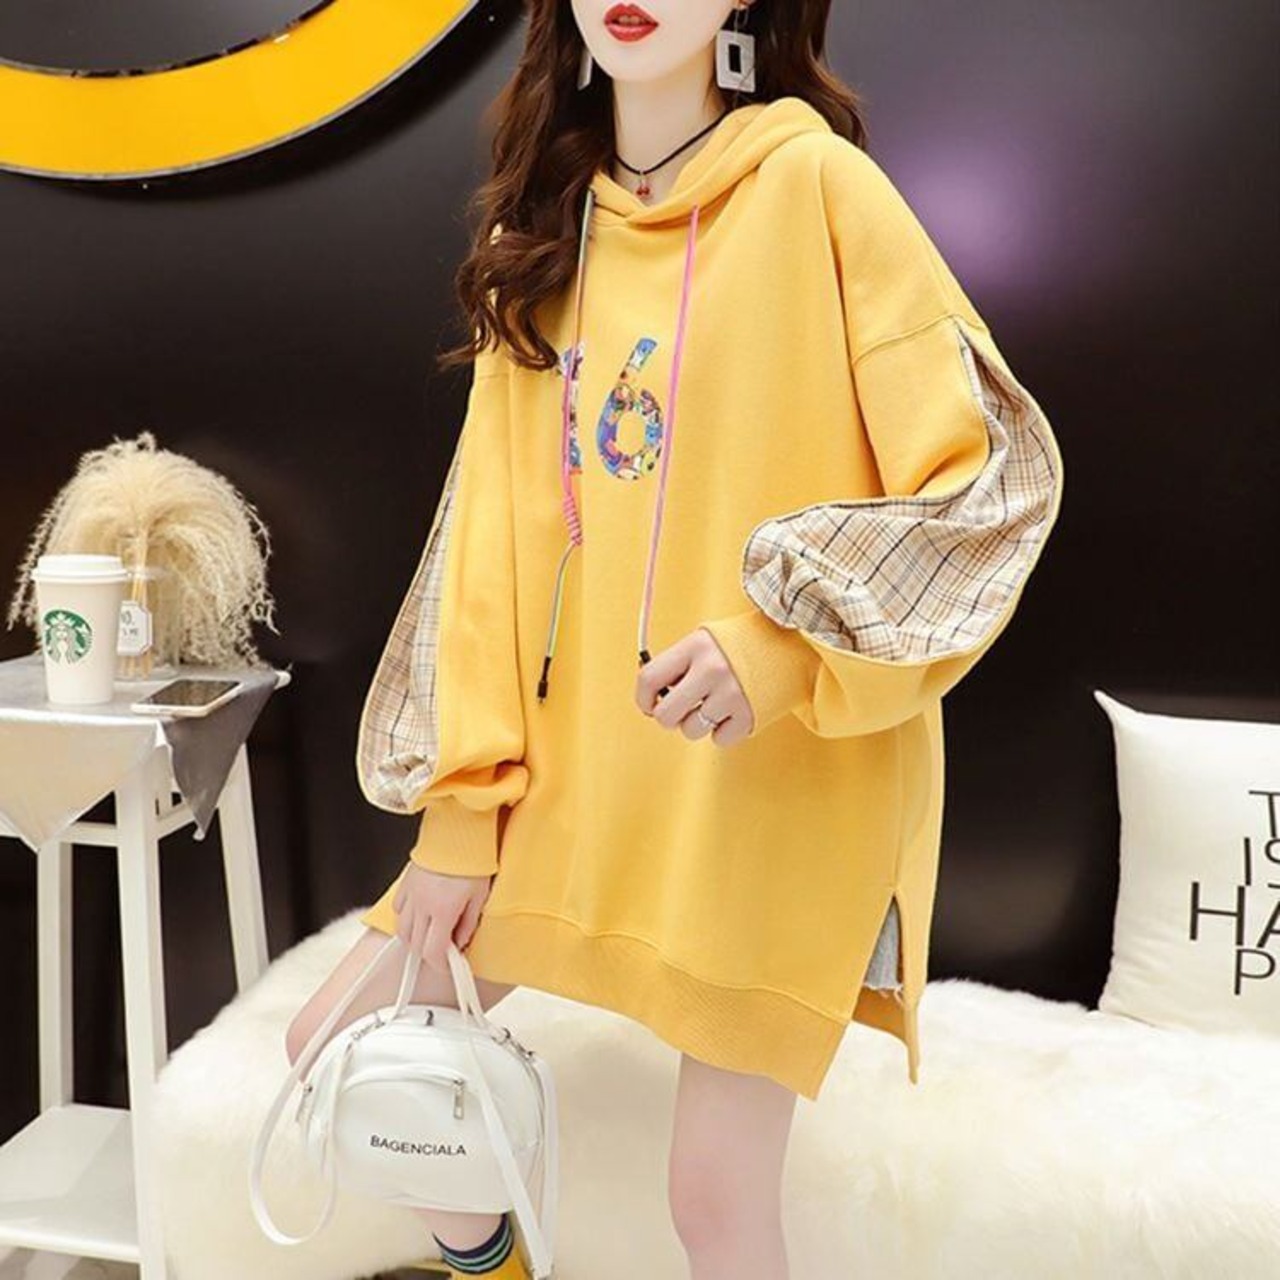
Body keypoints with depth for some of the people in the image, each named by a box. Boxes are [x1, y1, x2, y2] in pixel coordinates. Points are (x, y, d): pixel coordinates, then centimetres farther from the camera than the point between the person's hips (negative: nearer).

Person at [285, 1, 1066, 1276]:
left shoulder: (814, 183, -6)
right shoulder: (538, 229, 10)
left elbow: (997, 467, -10)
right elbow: (493, 533, 6)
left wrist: (785, 642, -23)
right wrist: (462, 803, 1)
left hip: (785, 773, -5)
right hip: (572, 760, 6)